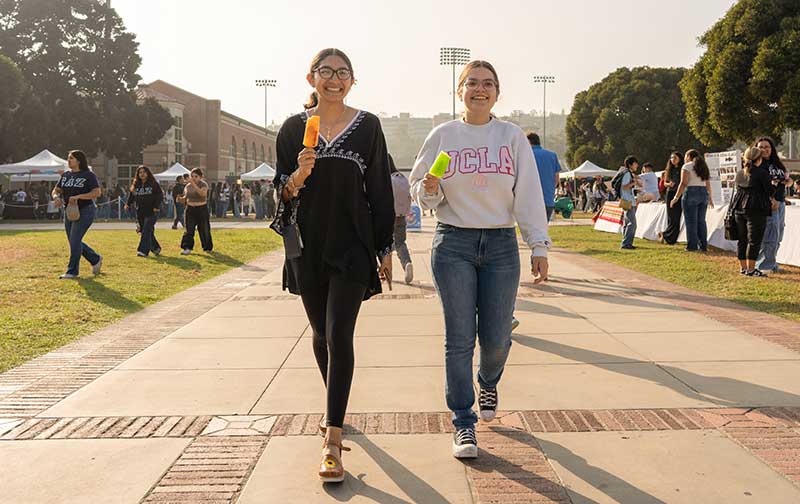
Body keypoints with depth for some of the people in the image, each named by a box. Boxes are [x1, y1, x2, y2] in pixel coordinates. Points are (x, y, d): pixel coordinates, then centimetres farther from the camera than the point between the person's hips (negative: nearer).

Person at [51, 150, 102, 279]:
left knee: (75, 240, -12)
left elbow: (97, 192, -18)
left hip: (85, 212, -8)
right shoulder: (65, 175, 12)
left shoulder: (88, 175, -8)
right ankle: (96, 259, 30)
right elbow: (56, 190, 16)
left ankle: (72, 272, -3)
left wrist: (78, 197, -26)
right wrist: (57, 197, -8)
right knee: (74, 242, 11)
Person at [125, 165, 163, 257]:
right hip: (140, 212, 6)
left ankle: (143, 251, -13)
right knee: (143, 231, 8)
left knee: (146, 231, -12)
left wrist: (157, 206, -15)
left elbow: (160, 195, -5)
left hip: (151, 212, -6)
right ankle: (156, 248, 22)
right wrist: (128, 204, 3)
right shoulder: (136, 185, 13)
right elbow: (132, 195, 19)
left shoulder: (153, 183, -1)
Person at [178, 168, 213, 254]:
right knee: (188, 229, -5)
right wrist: (181, 199, -9)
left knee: (204, 229, 5)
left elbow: (202, 193, -29)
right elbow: (185, 198, 14)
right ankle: (187, 248, -5)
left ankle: (208, 247, 21)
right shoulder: (188, 186, 7)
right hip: (190, 209, 4)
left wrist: (194, 184, -34)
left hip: (202, 209, -4)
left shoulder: (203, 184, -7)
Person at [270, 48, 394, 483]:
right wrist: (299, 175, -16)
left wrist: (385, 247, 0)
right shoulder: (294, 128, 6)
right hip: (307, 246, 3)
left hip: (352, 247, -3)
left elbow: (380, 189, 2)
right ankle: (335, 407, 38)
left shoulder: (367, 126, 2)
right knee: (321, 333, 14)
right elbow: (282, 192, 7)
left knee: (339, 335, -10)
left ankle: (332, 440, -9)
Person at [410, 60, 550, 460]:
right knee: (459, 339, -1)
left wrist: (539, 247, -3)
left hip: (501, 246, 1)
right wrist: (429, 188, -15)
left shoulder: (513, 137, 5)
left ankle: (488, 382, 40)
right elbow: (419, 191, 9)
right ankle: (463, 423, 11)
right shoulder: (443, 136, 4)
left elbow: (529, 195, 3)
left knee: (496, 337, 4)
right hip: (453, 245, -1)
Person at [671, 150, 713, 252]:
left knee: (691, 221, -4)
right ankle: (703, 246, 10)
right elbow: (708, 184, 15)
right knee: (701, 221, 10)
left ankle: (692, 246, -5)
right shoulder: (704, 167, 17)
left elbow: (683, 183, -12)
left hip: (691, 193, -6)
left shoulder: (687, 166, -3)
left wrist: (677, 197, -12)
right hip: (703, 194, 7)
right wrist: (710, 198, 20)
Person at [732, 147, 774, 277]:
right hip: (756, 210, -6)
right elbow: (770, 191, -10)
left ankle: (743, 267, 16)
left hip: (739, 209, 7)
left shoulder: (739, 173, 10)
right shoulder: (762, 173, -10)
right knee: (754, 240, -3)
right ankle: (750, 269, -5)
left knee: (742, 240, 11)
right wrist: (773, 184, 13)